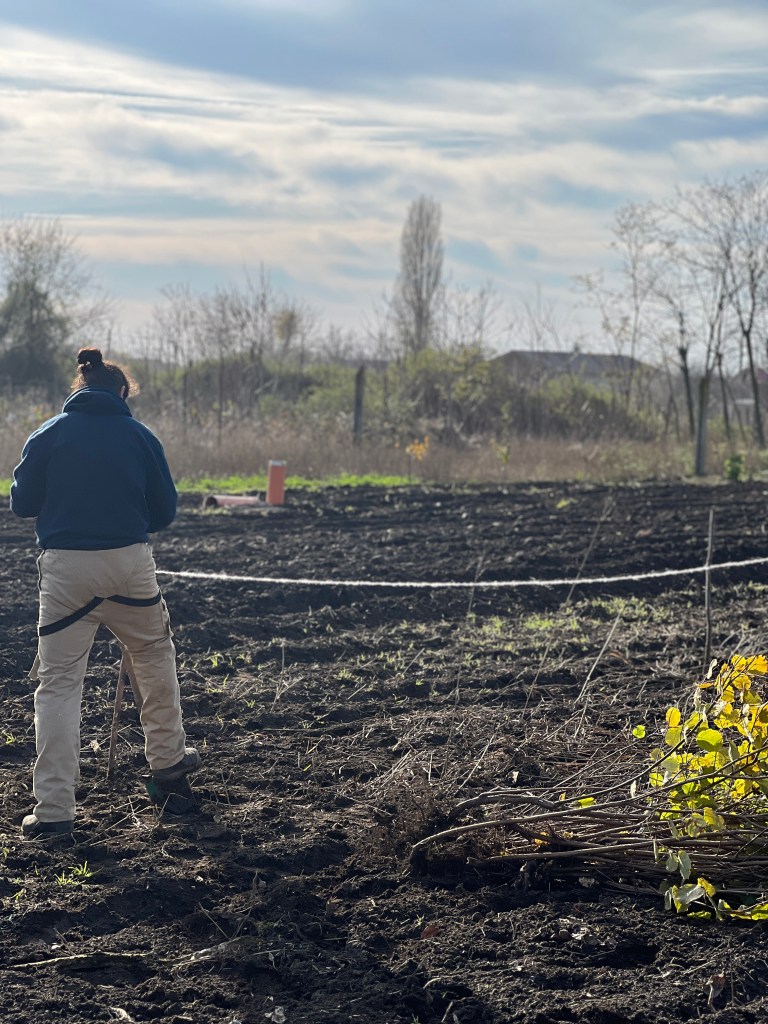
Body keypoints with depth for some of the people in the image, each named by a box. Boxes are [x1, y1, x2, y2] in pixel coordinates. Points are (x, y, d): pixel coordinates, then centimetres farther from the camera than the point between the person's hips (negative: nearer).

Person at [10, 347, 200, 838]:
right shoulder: (140, 435, 3)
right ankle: (168, 758, 37)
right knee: (154, 655, 25)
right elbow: (165, 511, 6)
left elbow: (22, 503, 4)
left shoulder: (48, 434, 2)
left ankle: (54, 807, -3)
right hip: (129, 564, 1)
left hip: (65, 567, -1)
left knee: (58, 681, 2)